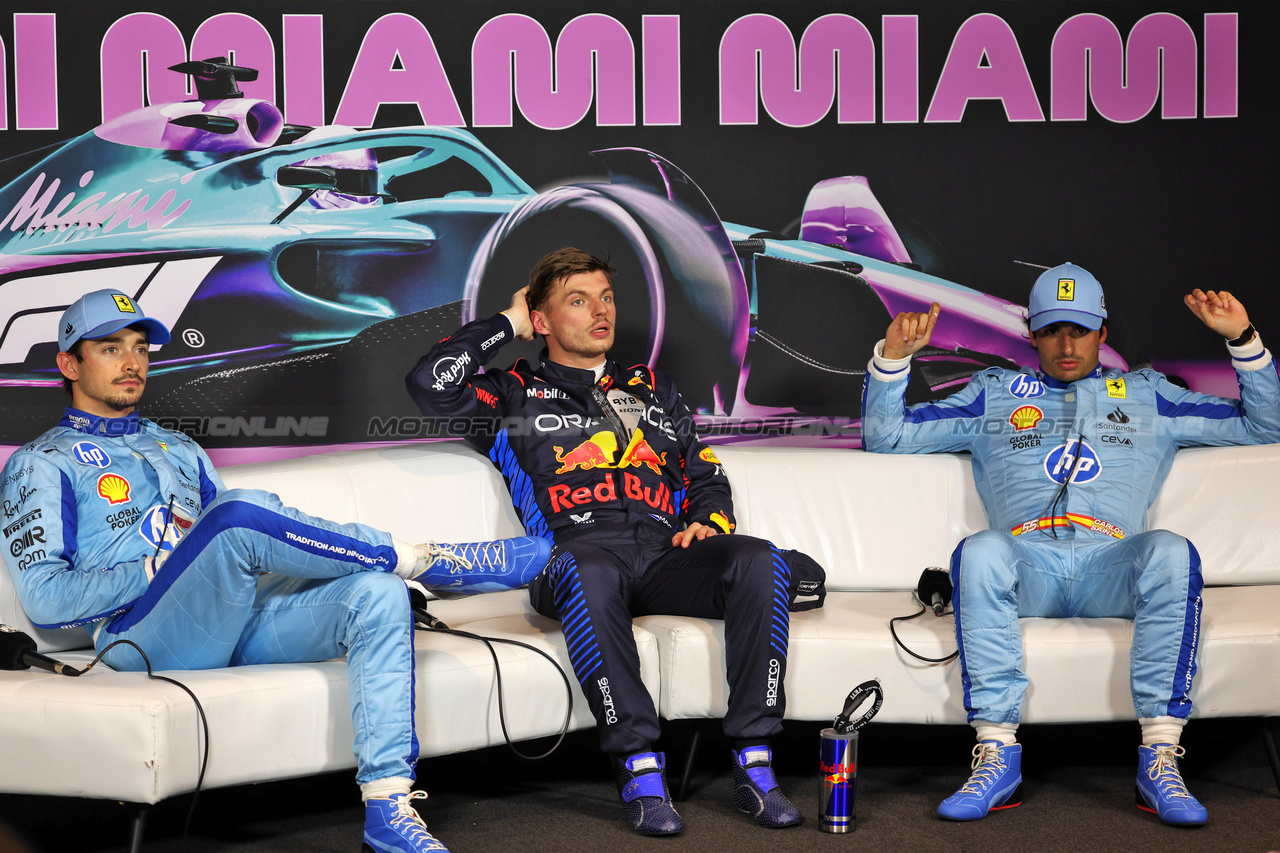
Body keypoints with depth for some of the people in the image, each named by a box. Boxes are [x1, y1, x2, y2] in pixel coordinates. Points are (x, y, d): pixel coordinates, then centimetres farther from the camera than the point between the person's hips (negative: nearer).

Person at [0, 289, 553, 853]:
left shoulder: (179, 449, 33)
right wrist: (162, 566, -9)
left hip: (238, 624, 6)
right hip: (143, 636, -6)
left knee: (378, 592, -22)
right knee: (239, 510, -34)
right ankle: (427, 560, -17)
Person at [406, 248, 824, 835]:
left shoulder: (652, 389, 33)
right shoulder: (517, 396, 20)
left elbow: (706, 474, 31)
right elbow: (432, 384, 2)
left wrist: (708, 522, 7)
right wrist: (507, 323, 15)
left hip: (664, 554, 4)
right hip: (577, 551, -3)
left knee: (760, 562, -29)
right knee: (590, 575, -42)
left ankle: (753, 763, -29)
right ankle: (639, 769, -38)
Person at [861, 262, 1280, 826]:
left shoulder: (1147, 395, 28)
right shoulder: (994, 395, 28)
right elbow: (884, 435, 25)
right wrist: (893, 356, 10)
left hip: (1112, 568, 0)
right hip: (1027, 565, 0)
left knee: (1171, 552, -35)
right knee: (978, 552, -36)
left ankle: (1159, 759, -34)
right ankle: (997, 756, -35)